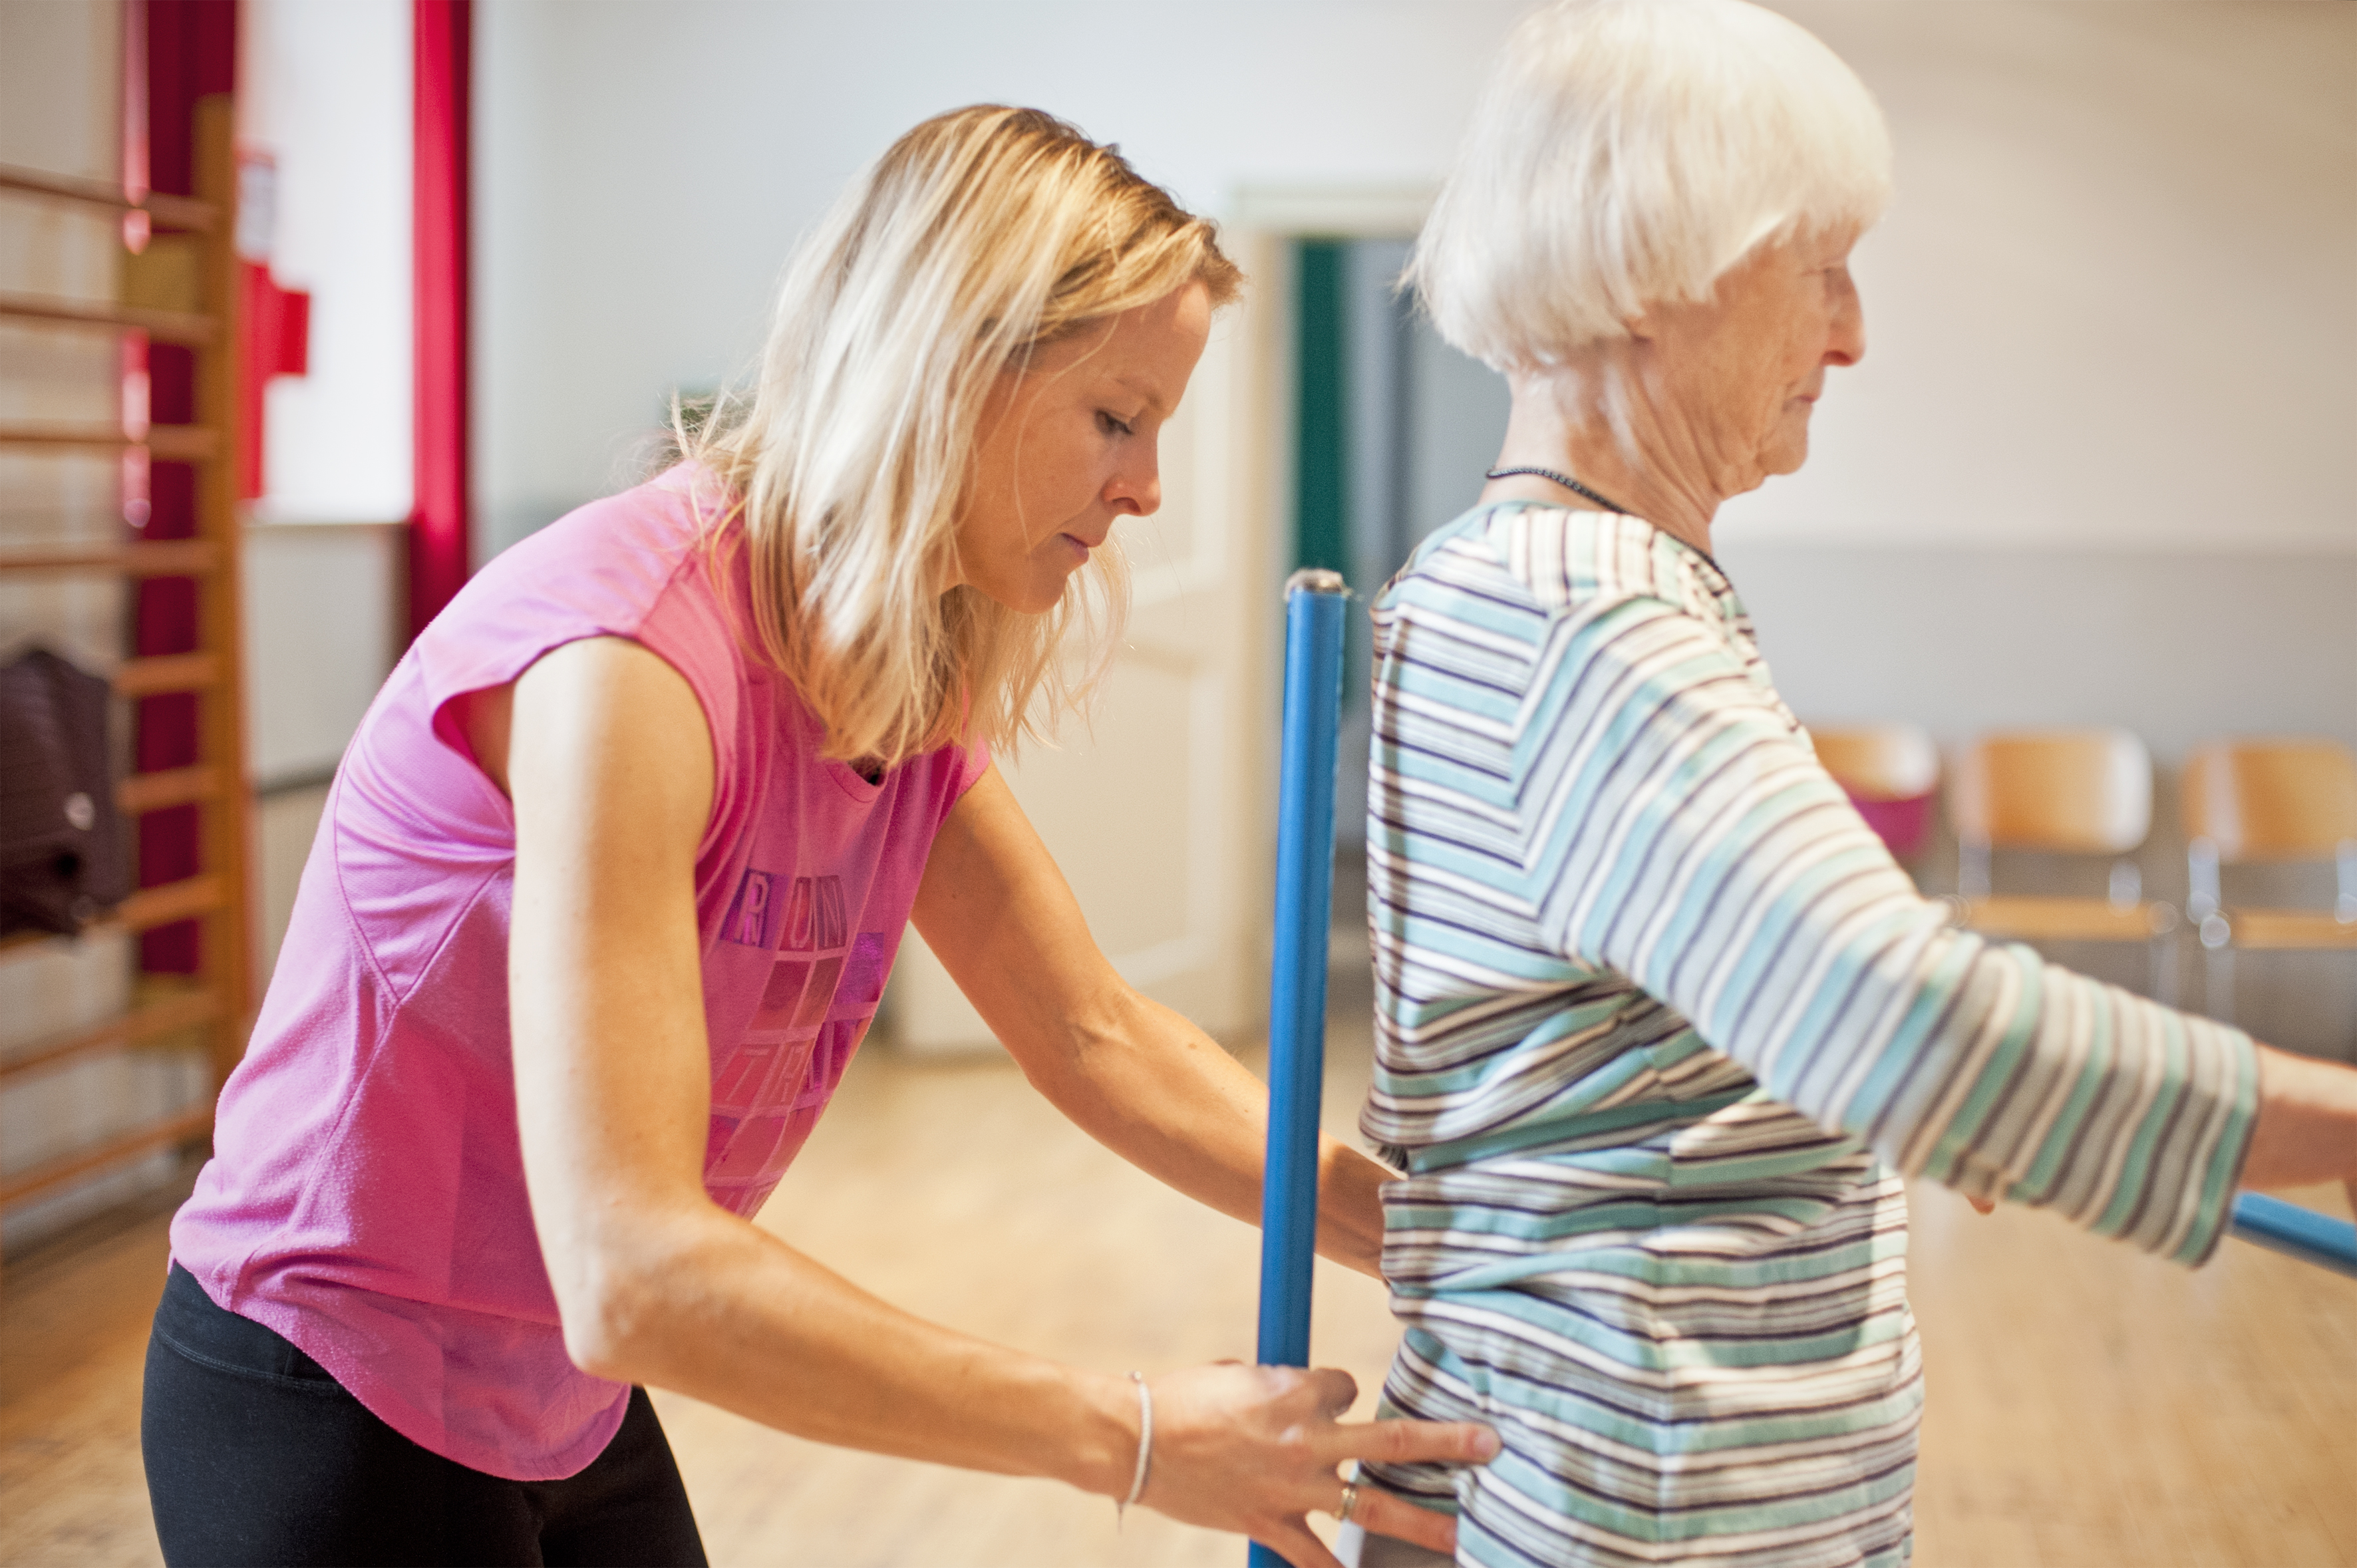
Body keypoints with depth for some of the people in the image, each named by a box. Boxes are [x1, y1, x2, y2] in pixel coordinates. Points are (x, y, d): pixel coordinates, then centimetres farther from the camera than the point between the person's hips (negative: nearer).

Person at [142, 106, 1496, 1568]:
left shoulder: (912, 681, -3)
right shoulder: (632, 654, -30)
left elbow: (1102, 1038, 2)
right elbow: (630, 1276, -36)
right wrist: (1133, 1437, -31)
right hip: (332, 1412, -8)